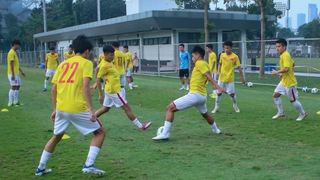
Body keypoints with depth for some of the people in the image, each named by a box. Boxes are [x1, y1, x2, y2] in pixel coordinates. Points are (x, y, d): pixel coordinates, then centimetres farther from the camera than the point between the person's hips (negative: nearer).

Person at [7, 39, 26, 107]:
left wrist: (21, 71, 23)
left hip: (16, 73, 10)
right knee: (13, 87, -8)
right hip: (13, 74, -10)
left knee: (17, 86, 12)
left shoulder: (14, 52, 16)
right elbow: (11, 64, -20)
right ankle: (10, 103, -4)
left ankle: (16, 101, 20)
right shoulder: (11, 52, -15)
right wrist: (13, 74, -22)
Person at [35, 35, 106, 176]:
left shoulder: (63, 64, 16)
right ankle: (88, 165, -3)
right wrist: (91, 109, -17)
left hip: (61, 108, 6)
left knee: (56, 137, 27)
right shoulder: (86, 63, -1)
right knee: (100, 132, 10)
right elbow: (85, 86, -15)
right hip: (78, 109, -6)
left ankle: (41, 168, 30)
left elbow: (54, 88, 14)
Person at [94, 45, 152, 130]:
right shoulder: (104, 66, -19)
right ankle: (140, 126, 6)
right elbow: (98, 80, -18)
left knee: (105, 109, 17)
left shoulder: (109, 63, 8)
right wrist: (101, 95, -19)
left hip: (110, 90, 10)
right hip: (114, 91, -10)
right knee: (127, 108, -2)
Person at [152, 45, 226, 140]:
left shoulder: (199, 63, -8)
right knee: (205, 114, 36)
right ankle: (216, 130, 53)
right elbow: (208, 77, 12)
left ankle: (165, 133, -19)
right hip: (203, 96, 9)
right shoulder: (205, 64, 17)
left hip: (195, 94, -9)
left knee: (170, 108, -10)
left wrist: (217, 86, -29)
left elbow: (209, 76, -20)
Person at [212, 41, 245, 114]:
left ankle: (235, 106, 30)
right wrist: (218, 71, -3)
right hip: (221, 78, 3)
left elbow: (239, 67, -6)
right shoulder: (222, 55, 0)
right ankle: (216, 107, 18)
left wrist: (242, 77, -5)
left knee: (232, 94, 5)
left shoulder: (235, 57, -10)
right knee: (219, 93, 5)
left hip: (230, 79, -3)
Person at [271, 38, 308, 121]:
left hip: (290, 82, -10)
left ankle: (303, 114, 24)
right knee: (275, 95, 9)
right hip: (283, 81, 10)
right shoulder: (282, 55, 7)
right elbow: (293, 64, 20)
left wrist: (277, 72, -20)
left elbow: (286, 68, -33)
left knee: (293, 100, 4)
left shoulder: (285, 55, -22)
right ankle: (281, 112, 21)